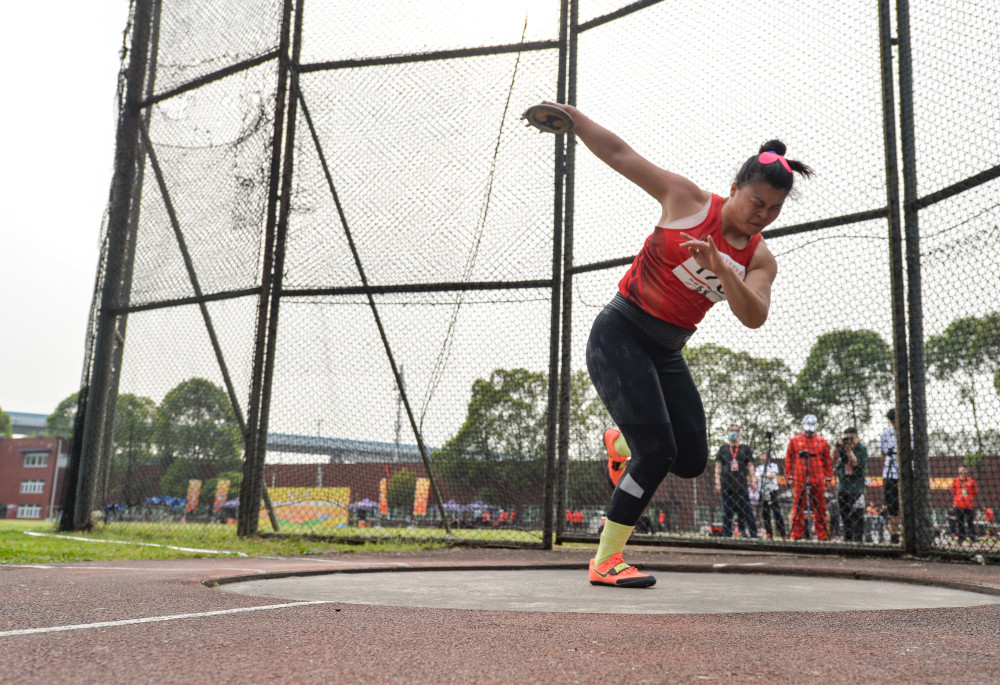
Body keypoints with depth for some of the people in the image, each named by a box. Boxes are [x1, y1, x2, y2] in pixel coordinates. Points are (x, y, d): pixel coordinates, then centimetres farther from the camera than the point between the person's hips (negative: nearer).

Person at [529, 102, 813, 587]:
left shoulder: (760, 261, 3)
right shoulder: (688, 200, -7)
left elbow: (753, 318, -15)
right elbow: (619, 154, -4)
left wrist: (719, 266, -29)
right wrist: (568, 113, -7)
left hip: (667, 354, 6)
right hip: (619, 335, -6)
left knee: (691, 461, 5)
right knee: (657, 452, -16)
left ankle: (623, 443, 38)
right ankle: (605, 561, -4)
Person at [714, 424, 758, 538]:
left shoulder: (745, 449, 12)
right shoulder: (723, 449, 12)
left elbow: (750, 466, 10)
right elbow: (718, 467, 10)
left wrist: (753, 481, -2)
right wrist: (717, 483, 1)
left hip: (742, 487, -1)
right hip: (727, 487, 1)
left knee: (747, 511, -5)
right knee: (727, 513, 1)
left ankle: (754, 535, -4)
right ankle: (726, 535, 5)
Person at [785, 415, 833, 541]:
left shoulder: (822, 441, 9)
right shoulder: (794, 440, 8)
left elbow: (827, 461, 12)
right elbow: (789, 458, 10)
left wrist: (828, 478, 9)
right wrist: (789, 475, 6)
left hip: (818, 480, 1)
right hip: (799, 480, -1)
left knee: (820, 508, 3)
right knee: (798, 507, -1)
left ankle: (821, 535, 10)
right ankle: (797, 535, 5)